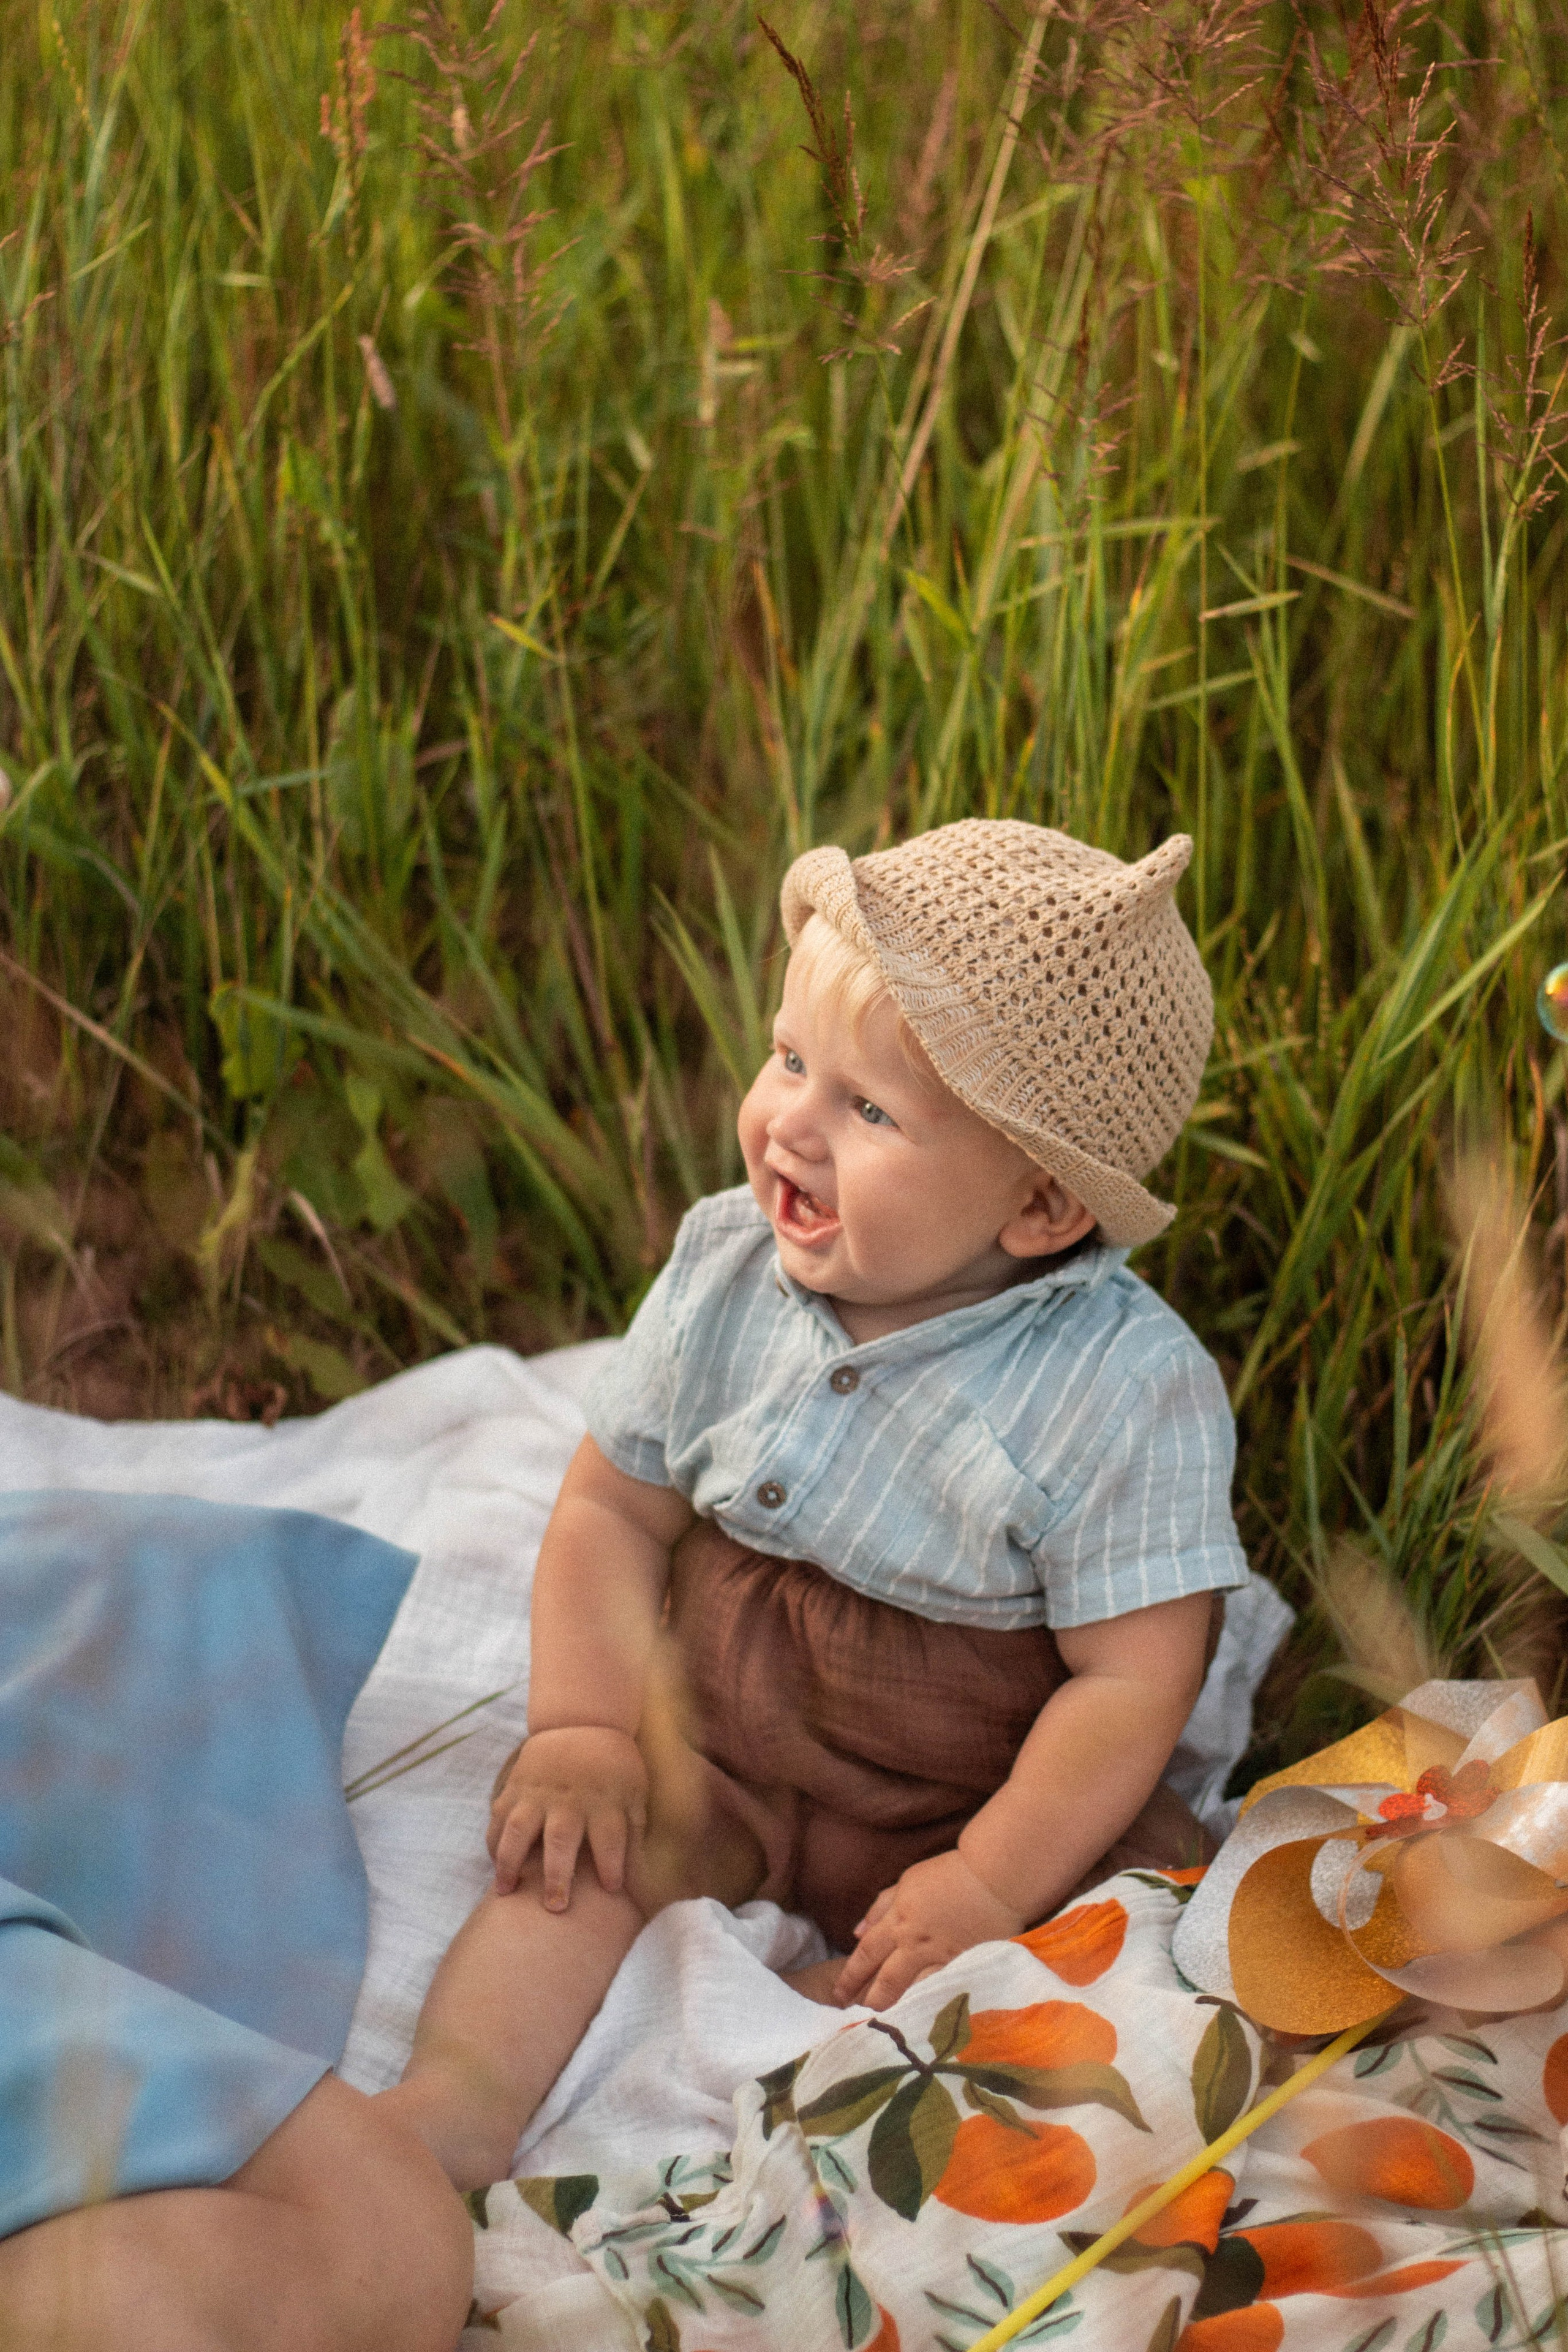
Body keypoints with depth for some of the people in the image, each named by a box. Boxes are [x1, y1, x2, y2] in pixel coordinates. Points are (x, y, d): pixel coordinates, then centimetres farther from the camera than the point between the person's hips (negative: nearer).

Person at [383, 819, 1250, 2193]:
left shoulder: (1130, 1389, -23)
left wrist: (986, 1887, -21)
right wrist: (584, 1733, -9)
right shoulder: (726, 1271, -8)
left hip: (965, 1805, -3)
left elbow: (1134, 1678, -19)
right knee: (577, 1854, -20)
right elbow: (613, 1509, 2)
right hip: (710, 1745, 3)